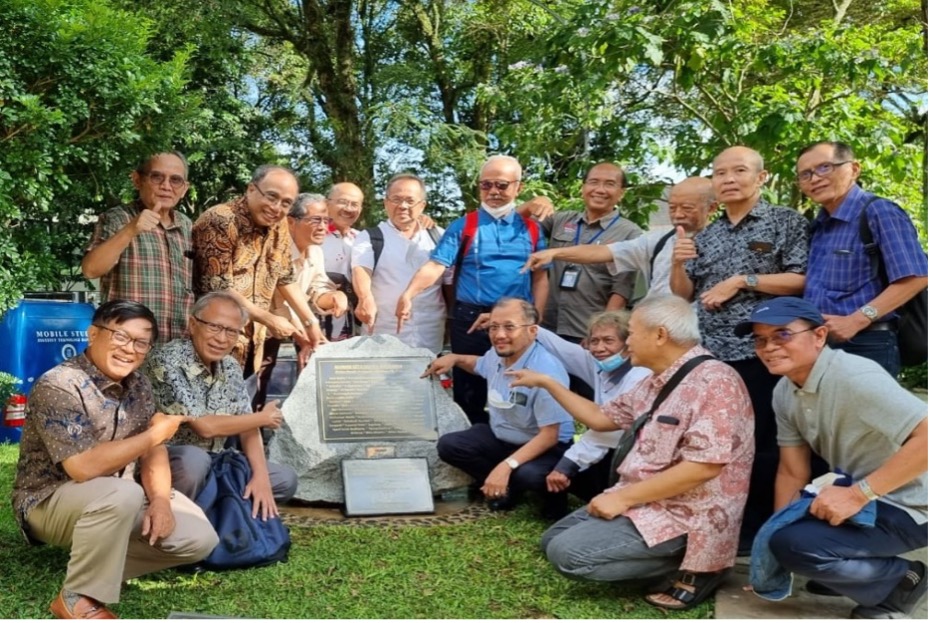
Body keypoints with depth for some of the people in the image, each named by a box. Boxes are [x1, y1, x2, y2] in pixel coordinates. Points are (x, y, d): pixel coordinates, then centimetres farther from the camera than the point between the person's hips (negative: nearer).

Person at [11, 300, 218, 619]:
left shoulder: (137, 385, 1)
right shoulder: (58, 386, -23)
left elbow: (153, 450, 2)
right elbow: (84, 467, -31)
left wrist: (160, 498, -17)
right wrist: (155, 434, -22)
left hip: (118, 500, 7)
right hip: (50, 502, -7)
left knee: (200, 539, -8)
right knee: (123, 493, -38)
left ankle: (99, 564, 5)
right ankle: (78, 598, -18)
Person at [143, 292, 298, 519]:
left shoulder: (231, 368, 2)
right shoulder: (166, 361, -22)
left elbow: (247, 427, 3)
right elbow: (204, 426, -25)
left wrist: (261, 475, -14)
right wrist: (263, 418, -11)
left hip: (212, 462, 7)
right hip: (164, 459, -7)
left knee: (285, 479, -1)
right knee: (194, 460, -38)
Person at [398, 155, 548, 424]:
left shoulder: (531, 228, 8)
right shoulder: (463, 226, 1)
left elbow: (540, 278, 8)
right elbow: (436, 265, -11)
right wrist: (408, 294, -28)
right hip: (471, 319, -2)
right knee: (469, 393, 7)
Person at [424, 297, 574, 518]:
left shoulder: (546, 372, -31)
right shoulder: (497, 354, -8)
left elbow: (549, 436, -31)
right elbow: (481, 365, 23)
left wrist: (506, 466, -38)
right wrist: (454, 358, 5)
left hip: (546, 447, -7)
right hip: (500, 437, 7)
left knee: (528, 474, -38)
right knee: (447, 445, -7)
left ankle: (554, 492, -1)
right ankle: (507, 487, 0)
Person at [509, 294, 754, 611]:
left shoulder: (714, 381, -20)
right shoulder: (656, 382, 10)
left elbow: (704, 465, -28)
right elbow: (601, 418, 20)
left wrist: (624, 497, -23)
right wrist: (545, 382, 17)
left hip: (684, 519, -10)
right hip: (645, 503, 10)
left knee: (566, 553, -19)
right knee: (553, 540, 14)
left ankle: (691, 570, -5)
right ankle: (676, 560, 8)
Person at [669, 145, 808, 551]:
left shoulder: (786, 222, 0)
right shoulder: (706, 235, 16)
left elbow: (803, 281, -10)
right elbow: (684, 294, 16)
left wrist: (743, 280, -14)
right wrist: (679, 264, -4)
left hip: (759, 352, -5)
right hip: (711, 354, 6)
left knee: (760, 443, 0)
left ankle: (758, 529, 13)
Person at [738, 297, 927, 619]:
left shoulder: (854, 376, -25)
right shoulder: (784, 392, 1)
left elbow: (927, 436, -34)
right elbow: (793, 474, 5)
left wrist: (858, 494, -31)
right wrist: (774, 535, -1)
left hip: (908, 509, -9)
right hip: (856, 497, 9)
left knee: (794, 543, -26)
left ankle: (901, 581, -3)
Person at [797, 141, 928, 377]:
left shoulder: (879, 212, -8)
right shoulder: (818, 226, 15)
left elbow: (916, 277, -16)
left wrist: (855, 320, -20)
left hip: (866, 347, -7)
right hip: (817, 345, 7)